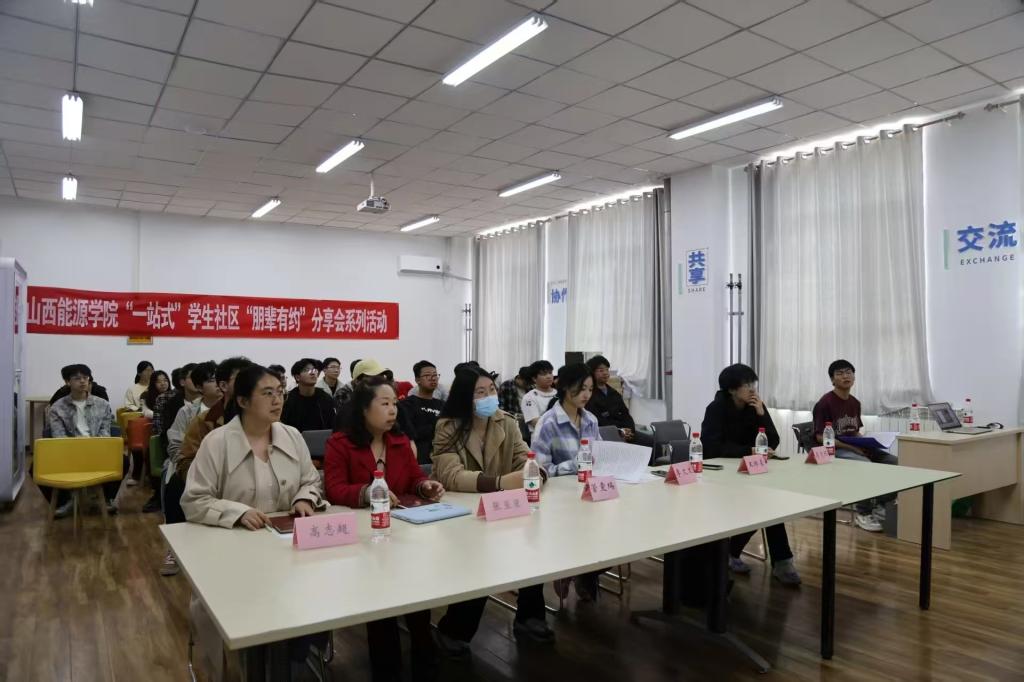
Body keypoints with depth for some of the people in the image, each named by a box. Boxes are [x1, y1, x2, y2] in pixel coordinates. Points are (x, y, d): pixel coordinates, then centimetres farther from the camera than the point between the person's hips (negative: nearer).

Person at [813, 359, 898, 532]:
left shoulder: (855, 403, 12)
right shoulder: (825, 403, -14)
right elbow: (821, 437, -17)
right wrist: (851, 446, -21)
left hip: (855, 448, 8)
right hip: (834, 450, -8)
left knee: (895, 463, -8)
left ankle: (879, 505, 8)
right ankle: (862, 512, -13)